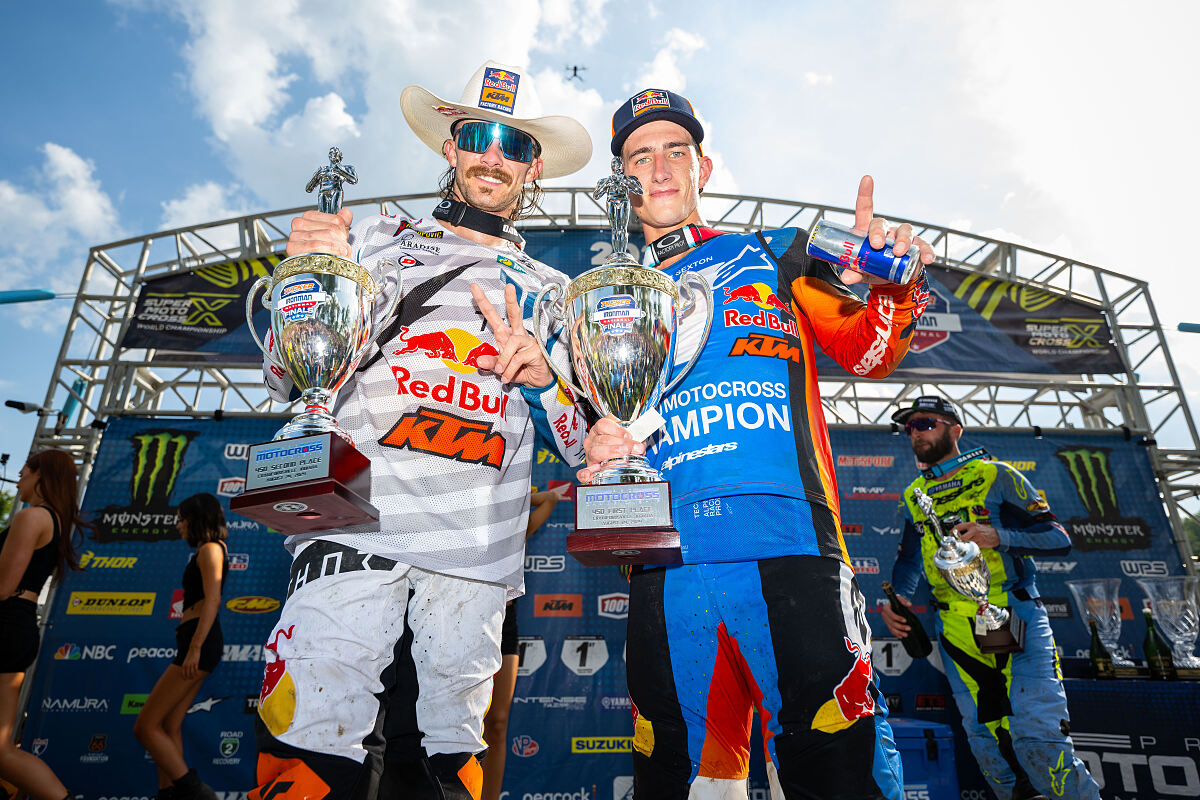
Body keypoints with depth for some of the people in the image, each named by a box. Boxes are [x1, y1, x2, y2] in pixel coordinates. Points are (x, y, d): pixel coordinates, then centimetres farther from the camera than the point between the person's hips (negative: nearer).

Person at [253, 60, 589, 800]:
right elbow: (289, 383, 12)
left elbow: (586, 448, 14)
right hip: (355, 533, -1)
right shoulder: (376, 241, 14)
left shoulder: (550, 293, 17)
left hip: (476, 557, 2)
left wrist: (542, 377, -5)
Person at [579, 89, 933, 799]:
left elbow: (870, 352, 10)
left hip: (788, 551, -1)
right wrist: (597, 451, -1)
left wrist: (891, 290, -10)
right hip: (667, 566, 2)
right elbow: (595, 426, 22)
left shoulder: (773, 255, 18)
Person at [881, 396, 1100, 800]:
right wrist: (897, 597, 0)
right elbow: (909, 560, 19)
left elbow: (1058, 538, -3)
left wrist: (998, 536, -20)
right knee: (988, 749, 10)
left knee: (1040, 744, -10)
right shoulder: (914, 496, 13)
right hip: (957, 637, 5)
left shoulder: (995, 476, -1)